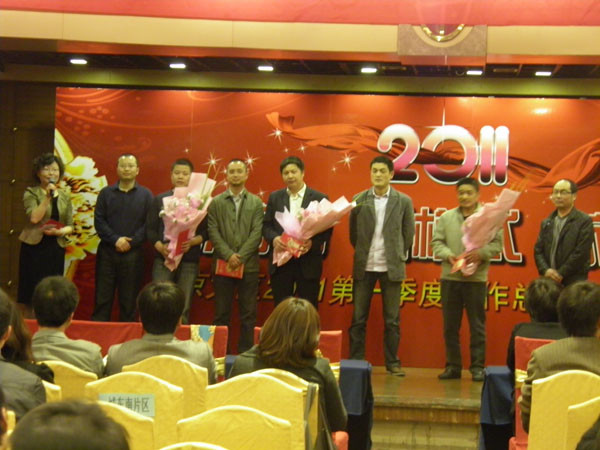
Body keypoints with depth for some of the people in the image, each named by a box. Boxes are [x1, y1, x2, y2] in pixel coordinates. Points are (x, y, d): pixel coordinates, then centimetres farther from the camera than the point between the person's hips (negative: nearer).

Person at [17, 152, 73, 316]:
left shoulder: (65, 196, 11)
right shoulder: (31, 193, 1)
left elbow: (70, 226, 11)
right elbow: (34, 218, -15)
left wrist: (60, 231, -10)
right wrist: (48, 197, -18)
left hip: (56, 249, 4)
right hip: (34, 247, -3)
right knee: (30, 294, -3)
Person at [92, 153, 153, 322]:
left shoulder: (145, 195, 6)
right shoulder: (106, 193, 9)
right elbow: (99, 221, 1)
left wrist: (131, 242, -13)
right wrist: (115, 240, -12)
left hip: (133, 253, -1)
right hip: (107, 251, 1)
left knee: (129, 300, 2)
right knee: (102, 297, 3)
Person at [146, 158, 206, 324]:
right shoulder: (160, 199, 11)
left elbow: (206, 232, 3)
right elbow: (150, 229, 7)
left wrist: (192, 242, -15)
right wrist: (160, 247, -10)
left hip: (189, 261, -1)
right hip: (163, 259, 1)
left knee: (183, 310, 0)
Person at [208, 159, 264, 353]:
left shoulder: (256, 203, 7)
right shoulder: (216, 202, 7)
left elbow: (257, 233, -2)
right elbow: (213, 232, -1)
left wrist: (241, 256, -12)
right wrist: (228, 255, -13)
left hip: (248, 265, 0)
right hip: (222, 264, 0)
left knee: (248, 314, 2)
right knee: (221, 313, 4)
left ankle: (245, 353, 8)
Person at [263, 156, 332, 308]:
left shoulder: (319, 198, 1)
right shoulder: (274, 197, 10)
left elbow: (327, 228, -2)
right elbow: (266, 225, 8)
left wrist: (313, 243, -20)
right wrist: (274, 238, -14)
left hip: (308, 263, -2)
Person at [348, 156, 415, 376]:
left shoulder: (403, 201, 1)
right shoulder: (359, 200, 2)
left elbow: (409, 234, 7)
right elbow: (353, 232, 9)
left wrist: (398, 257, 7)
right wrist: (363, 253, 10)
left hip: (391, 267, -1)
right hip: (364, 267, 1)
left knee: (392, 319, 4)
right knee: (358, 318, 4)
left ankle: (392, 362, 13)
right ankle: (356, 361, 12)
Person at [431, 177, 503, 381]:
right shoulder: (446, 217, 9)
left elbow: (497, 244, 0)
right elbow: (437, 242, 7)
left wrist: (480, 253, -16)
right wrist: (449, 256, -11)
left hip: (476, 279, -2)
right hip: (450, 278, 2)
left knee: (477, 325, 2)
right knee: (450, 325, 7)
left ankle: (477, 367, 10)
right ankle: (453, 366, 15)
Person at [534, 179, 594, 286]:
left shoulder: (584, 221, -2)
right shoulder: (546, 223, 14)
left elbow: (581, 252, -10)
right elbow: (538, 250, 11)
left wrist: (560, 274, -12)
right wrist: (546, 270, -8)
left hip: (574, 284, -5)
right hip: (548, 282, 5)